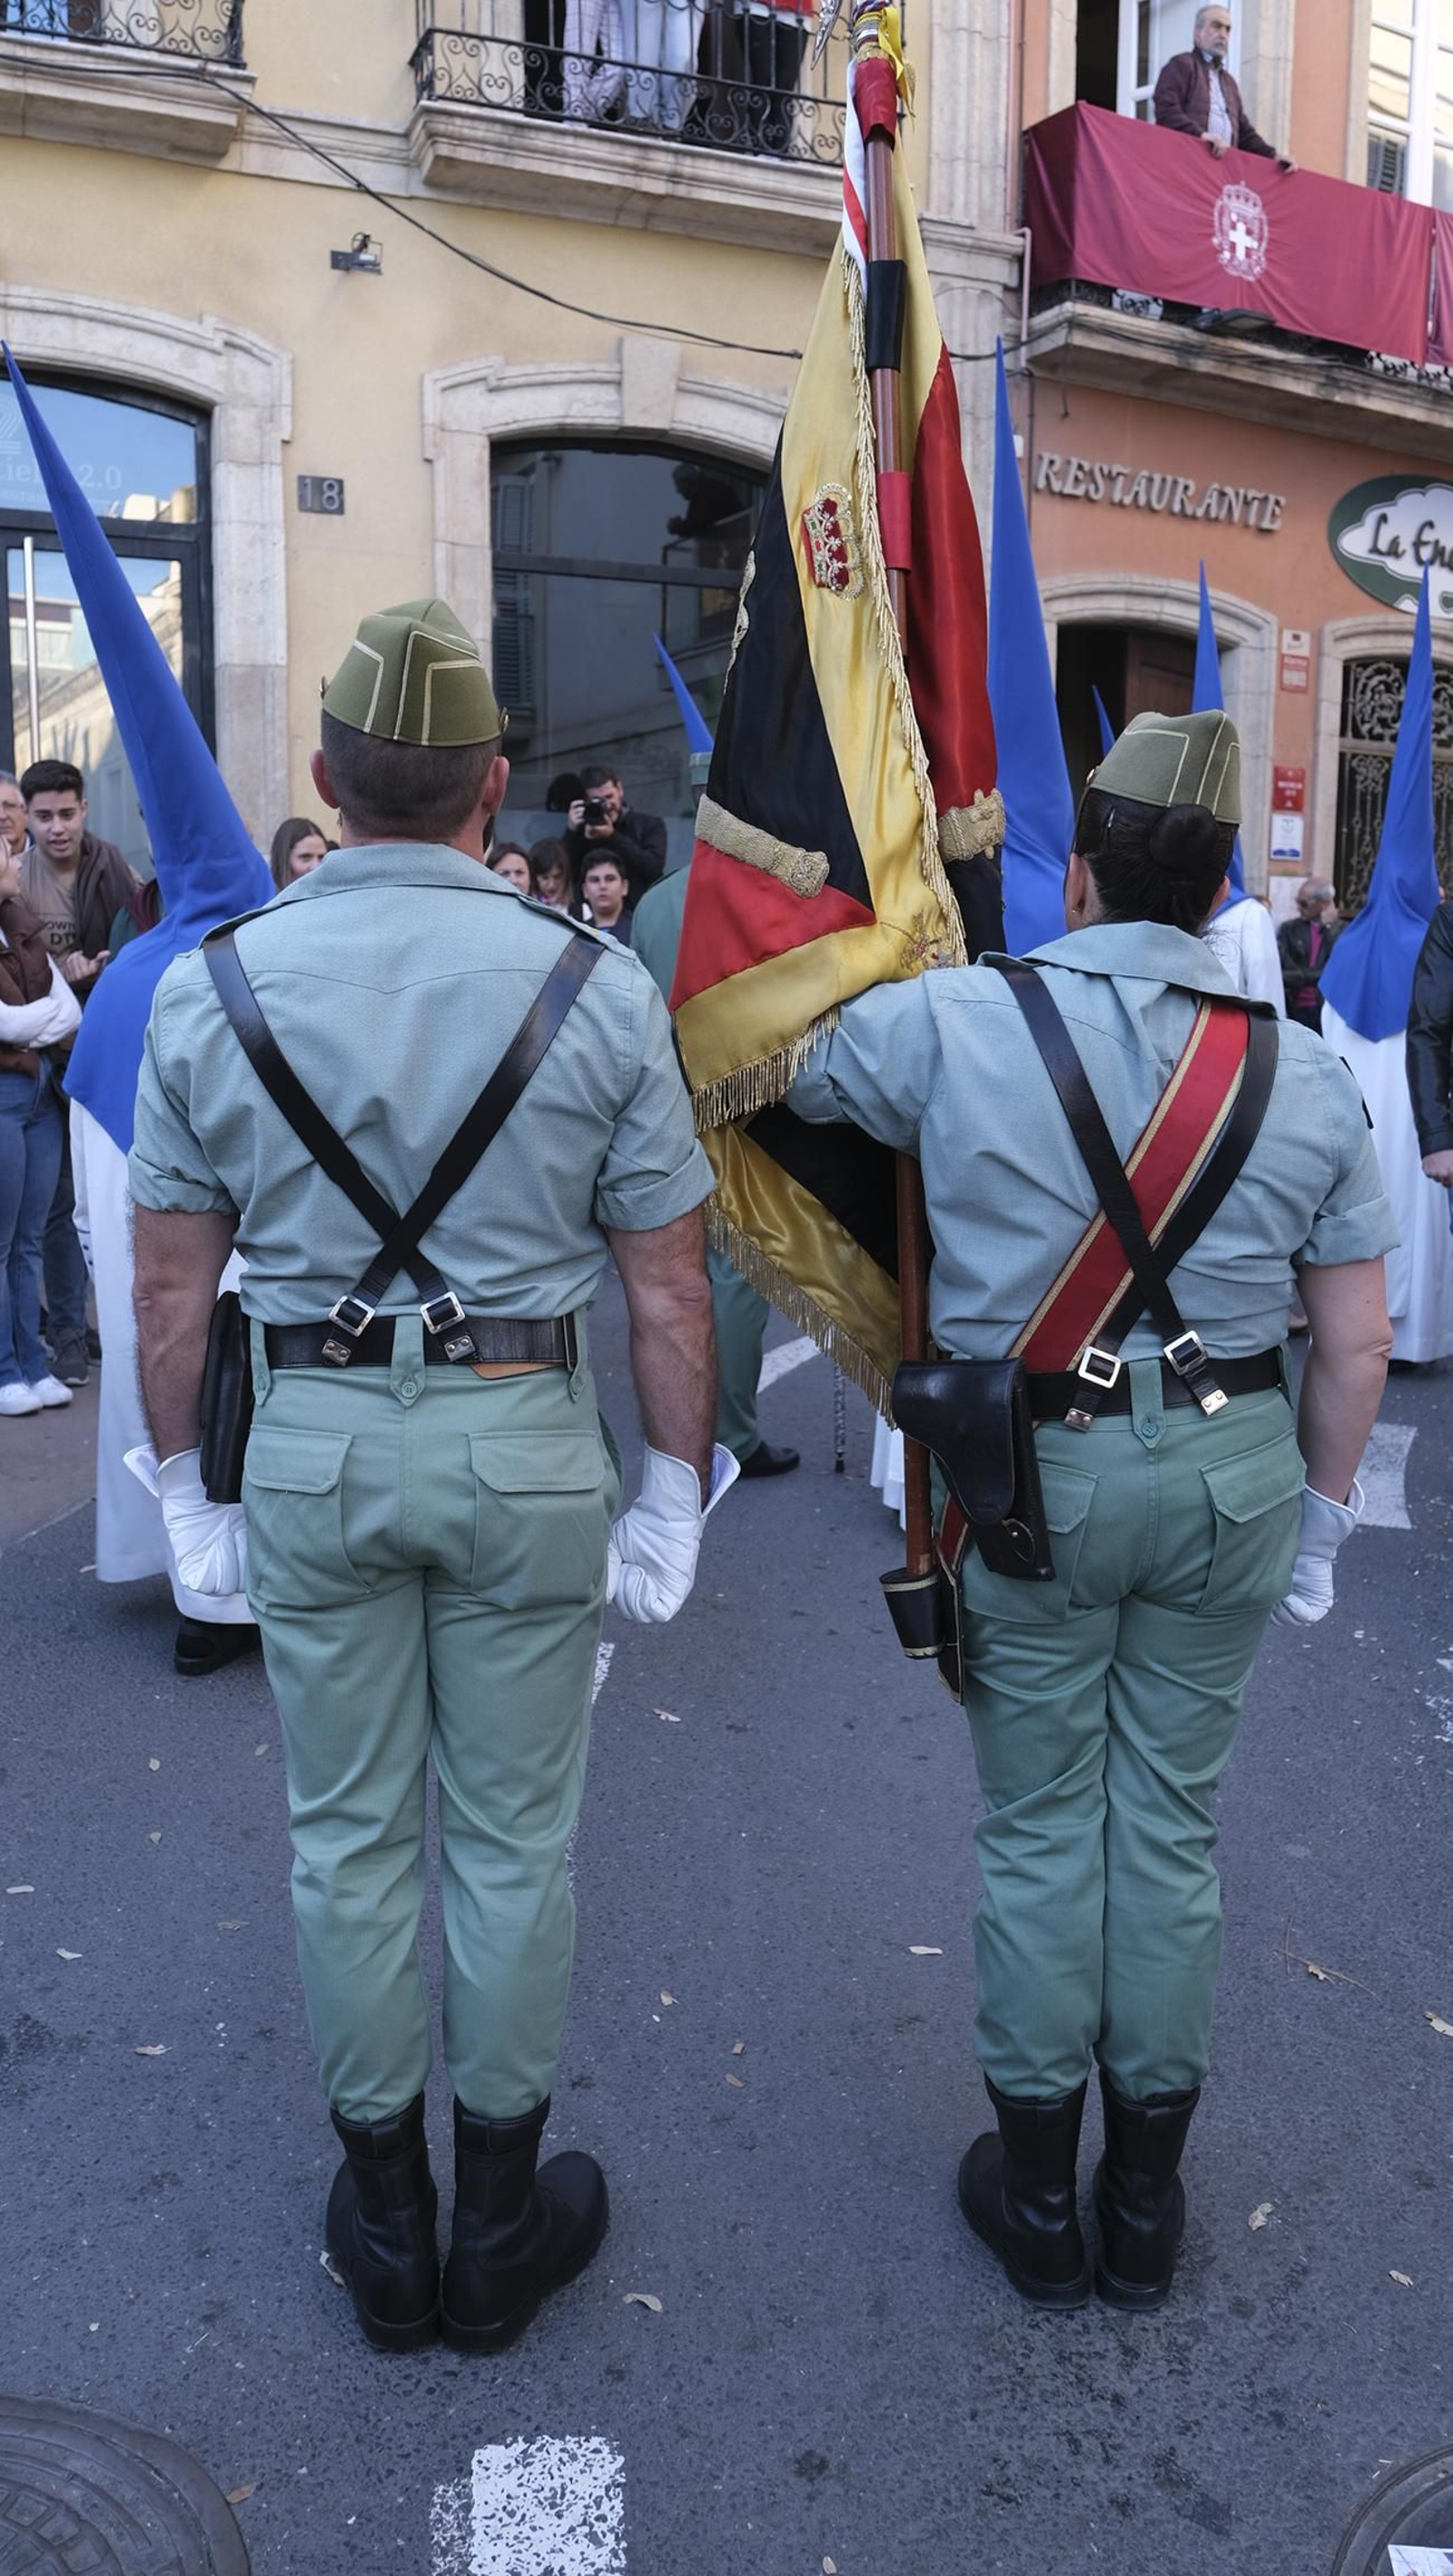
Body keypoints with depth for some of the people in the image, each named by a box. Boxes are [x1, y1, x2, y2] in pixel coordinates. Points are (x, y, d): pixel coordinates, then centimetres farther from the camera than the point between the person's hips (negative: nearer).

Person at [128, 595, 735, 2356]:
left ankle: (385, 2221, 32)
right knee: (512, 1835, 13)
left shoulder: (211, 987, -4)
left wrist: (185, 1484, 11)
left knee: (348, 1833, 15)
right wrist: (675, 1490, 5)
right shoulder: (597, 987, -9)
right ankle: (502, 2222, 30)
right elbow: (665, 1281, -6)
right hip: (522, 1436, -1)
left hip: (308, 1438, 2)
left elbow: (172, 1281, 0)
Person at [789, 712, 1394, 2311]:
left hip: (1032, 1473, -2)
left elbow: (786, 1078, 9)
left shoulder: (948, 1022, -9)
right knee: (1171, 1824, 13)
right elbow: (1355, 1346, 1)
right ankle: (1148, 2205, 29)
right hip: (1232, 1468, 2)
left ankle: (1038, 2195, 27)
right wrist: (1322, 1516, 14)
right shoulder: (1307, 1073, -2)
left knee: (1039, 1830, 11)